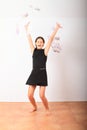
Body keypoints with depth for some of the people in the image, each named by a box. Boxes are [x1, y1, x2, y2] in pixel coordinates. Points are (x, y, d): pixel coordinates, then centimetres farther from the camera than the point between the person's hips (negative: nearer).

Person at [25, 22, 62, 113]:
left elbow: (51, 39, -1)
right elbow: (29, 39, 11)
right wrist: (27, 28, 14)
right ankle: (35, 107, 31)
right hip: (34, 73, 3)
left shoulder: (45, 51, 2)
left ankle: (47, 109, 22)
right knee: (30, 95, 1)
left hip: (42, 74, -3)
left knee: (42, 95, -7)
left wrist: (56, 28, -2)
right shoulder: (33, 50, 8)